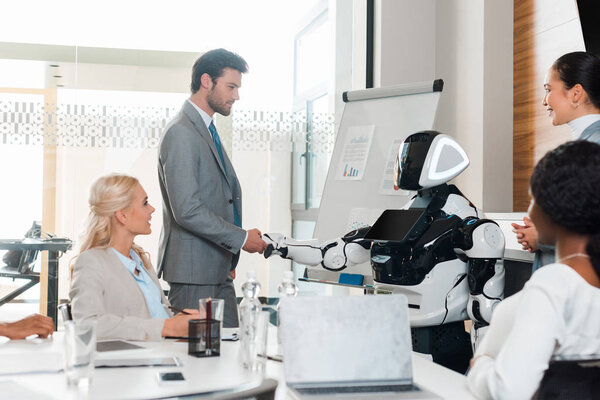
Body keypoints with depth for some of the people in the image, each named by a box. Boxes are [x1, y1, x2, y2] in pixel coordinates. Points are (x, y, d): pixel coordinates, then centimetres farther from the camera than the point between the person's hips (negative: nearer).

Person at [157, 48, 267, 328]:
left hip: (219, 272, 10)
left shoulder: (207, 130, 18)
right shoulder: (181, 133, -15)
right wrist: (241, 238, -15)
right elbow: (187, 210, -22)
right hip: (193, 272, -10)